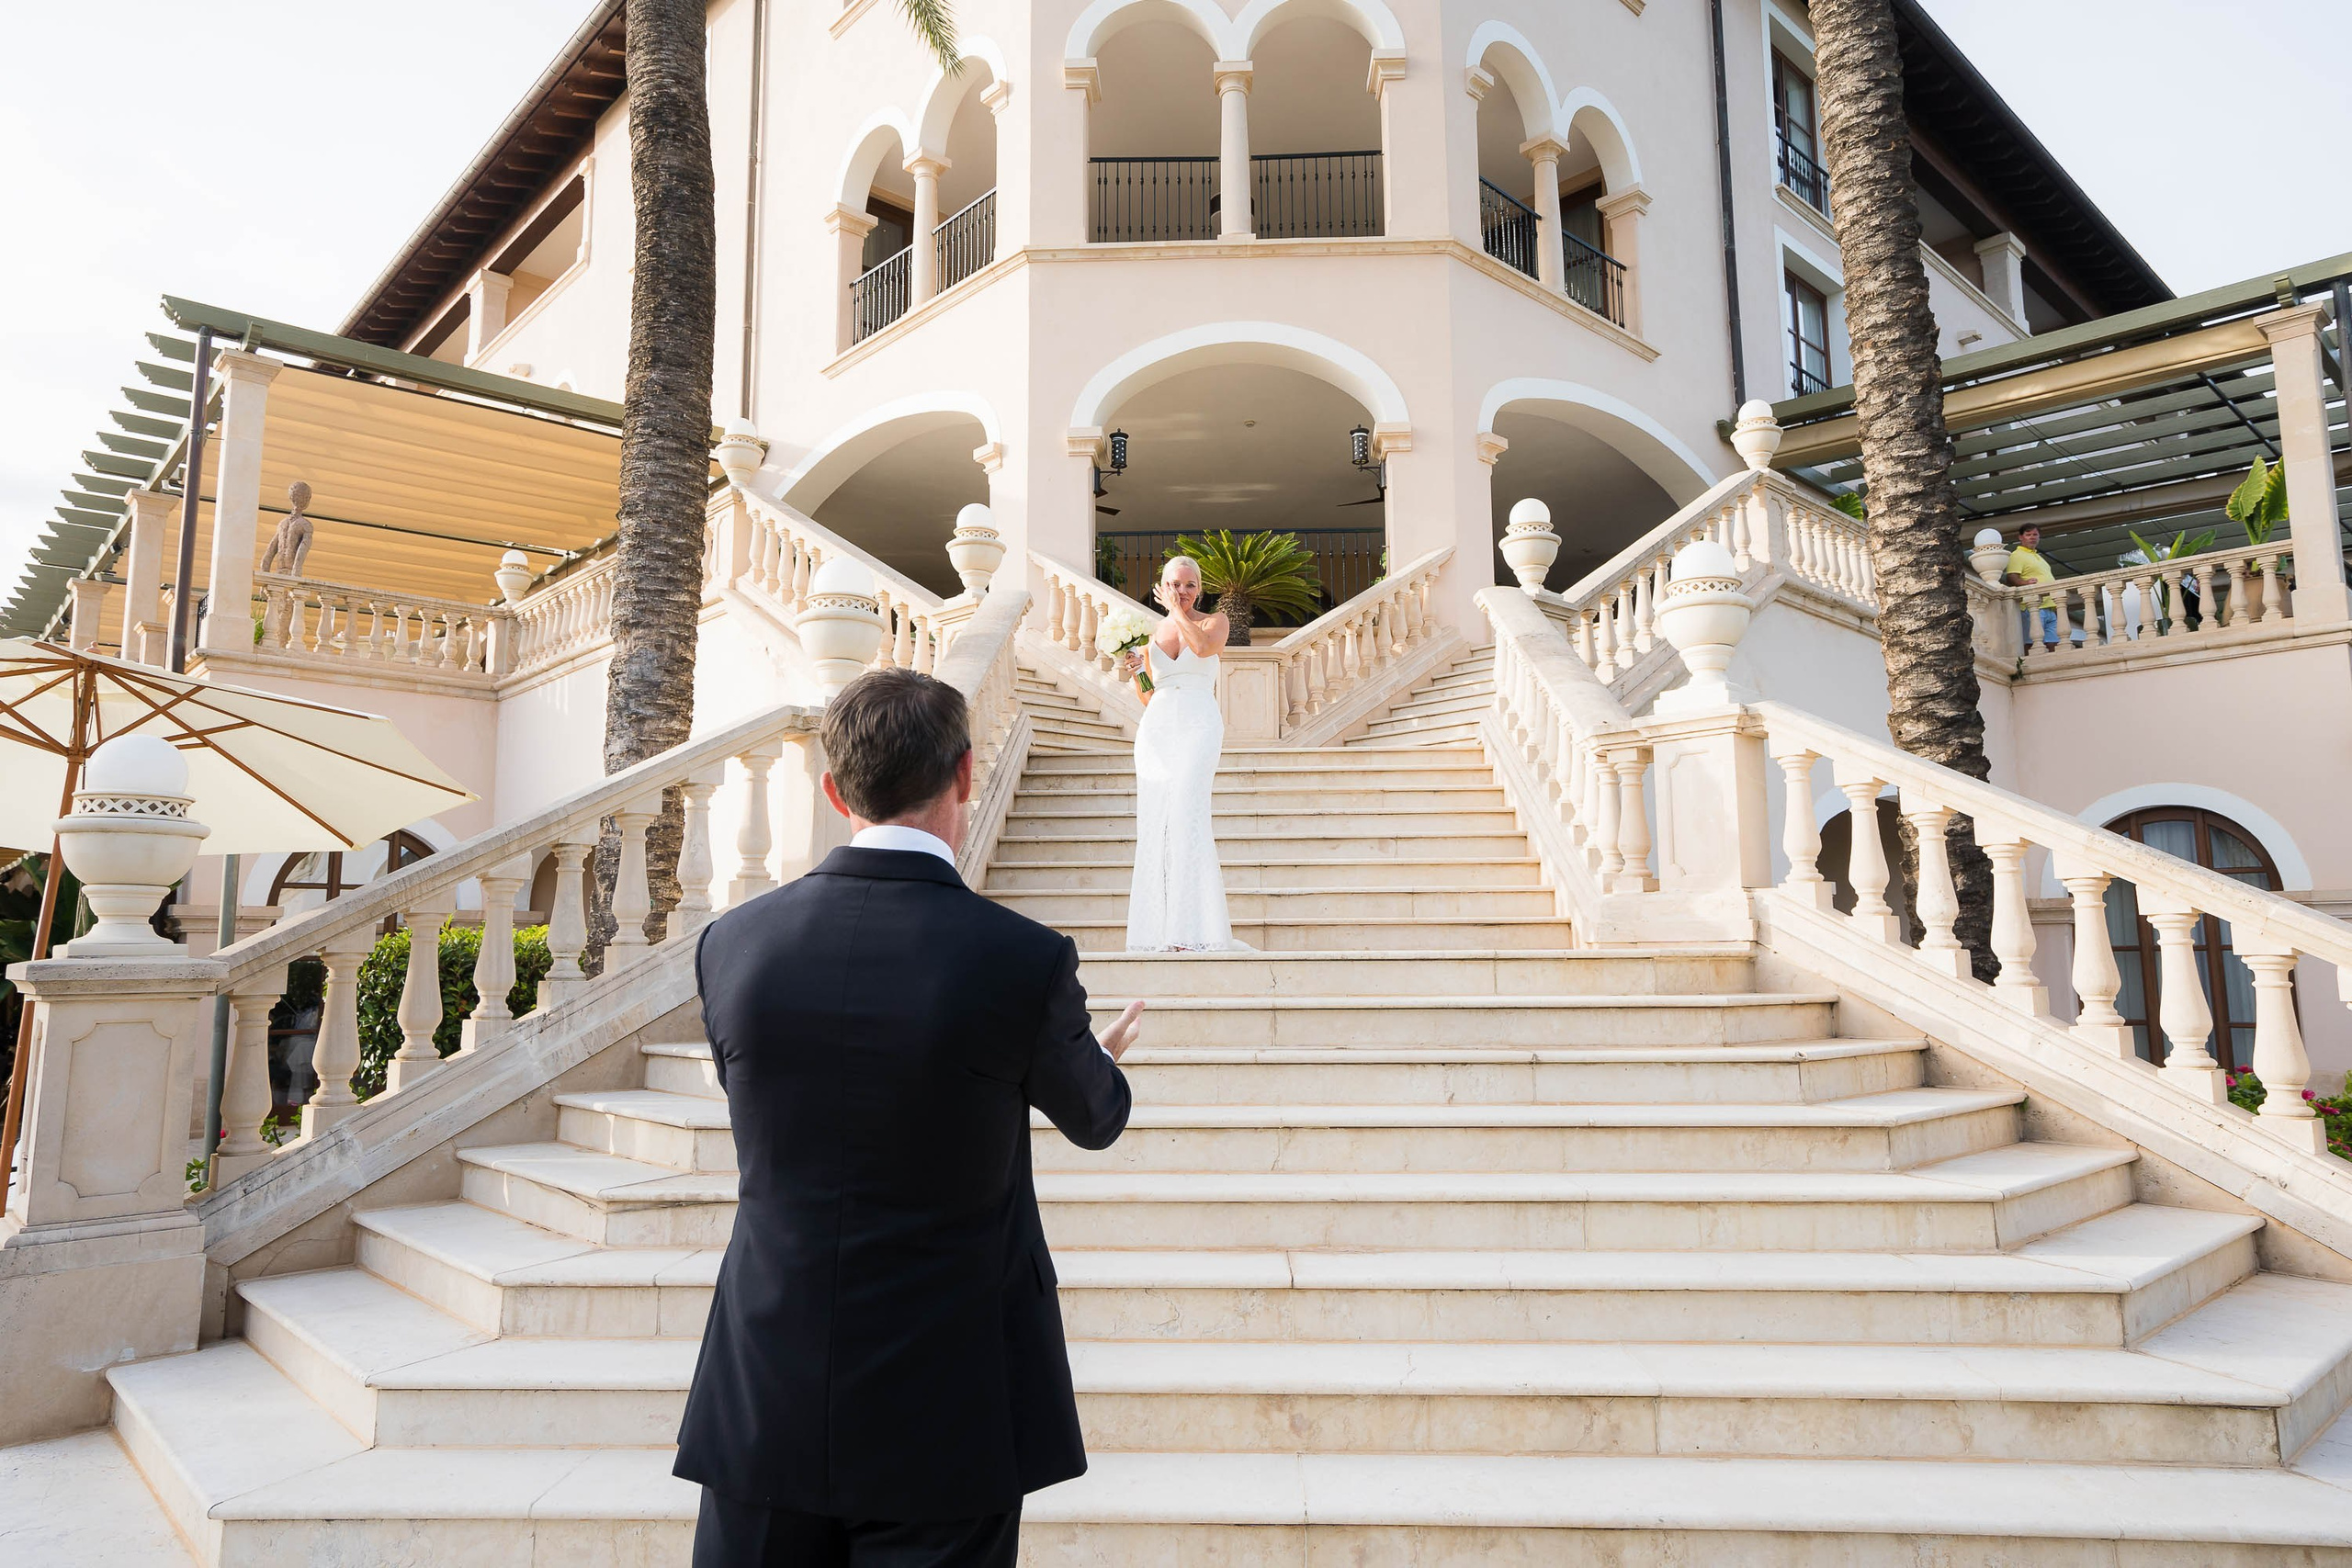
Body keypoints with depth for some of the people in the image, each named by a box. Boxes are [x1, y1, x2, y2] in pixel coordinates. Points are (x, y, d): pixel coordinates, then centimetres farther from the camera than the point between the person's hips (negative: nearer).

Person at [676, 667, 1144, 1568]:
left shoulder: (731, 944, -9)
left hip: (766, 1403, 3)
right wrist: (1107, 1064, 28)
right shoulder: (1026, 961, -19)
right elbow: (1094, 1119, 3)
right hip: (942, 1420, -3)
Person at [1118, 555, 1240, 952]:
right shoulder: (1150, 633, 17)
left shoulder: (1214, 622, 8)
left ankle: (1191, 930, -20)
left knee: (1187, 813, -19)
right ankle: (1159, 930, 2)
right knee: (1154, 823, -3)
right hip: (1156, 728, 4)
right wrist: (1136, 673, 0)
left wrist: (1178, 610, -3)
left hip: (1198, 726, -4)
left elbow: (1203, 646, -16)